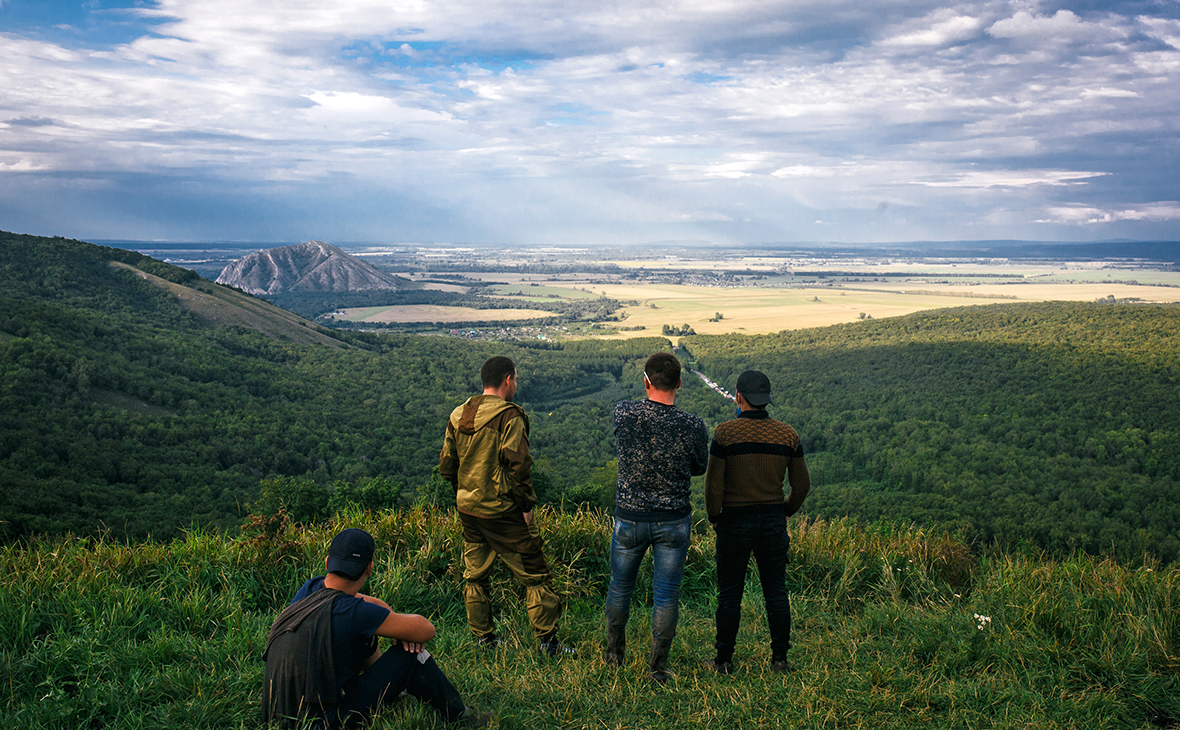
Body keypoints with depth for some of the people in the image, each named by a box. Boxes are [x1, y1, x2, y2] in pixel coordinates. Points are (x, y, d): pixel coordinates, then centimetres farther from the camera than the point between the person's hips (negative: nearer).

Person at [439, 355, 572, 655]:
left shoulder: (458, 415, 7)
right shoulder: (509, 416, -15)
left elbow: (446, 465, 10)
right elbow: (518, 464, -21)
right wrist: (527, 504, -12)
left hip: (468, 509, 7)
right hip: (504, 512, -7)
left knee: (474, 575, 17)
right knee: (535, 575, 3)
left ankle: (483, 637, 25)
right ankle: (548, 642, 7)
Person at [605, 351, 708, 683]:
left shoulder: (623, 413, -14)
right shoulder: (693, 426, -15)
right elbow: (699, 467, 2)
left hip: (629, 518, 1)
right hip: (674, 522, -1)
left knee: (620, 587, 20)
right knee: (667, 595, 10)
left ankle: (614, 653, 38)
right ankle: (658, 668, 19)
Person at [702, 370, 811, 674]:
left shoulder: (724, 433, -11)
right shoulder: (788, 434, -1)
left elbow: (713, 484, -10)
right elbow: (802, 484, 4)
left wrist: (714, 519, 4)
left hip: (735, 522, -3)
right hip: (774, 523, 3)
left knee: (730, 595, 7)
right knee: (776, 592, 12)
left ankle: (724, 660, 16)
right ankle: (780, 659, 18)